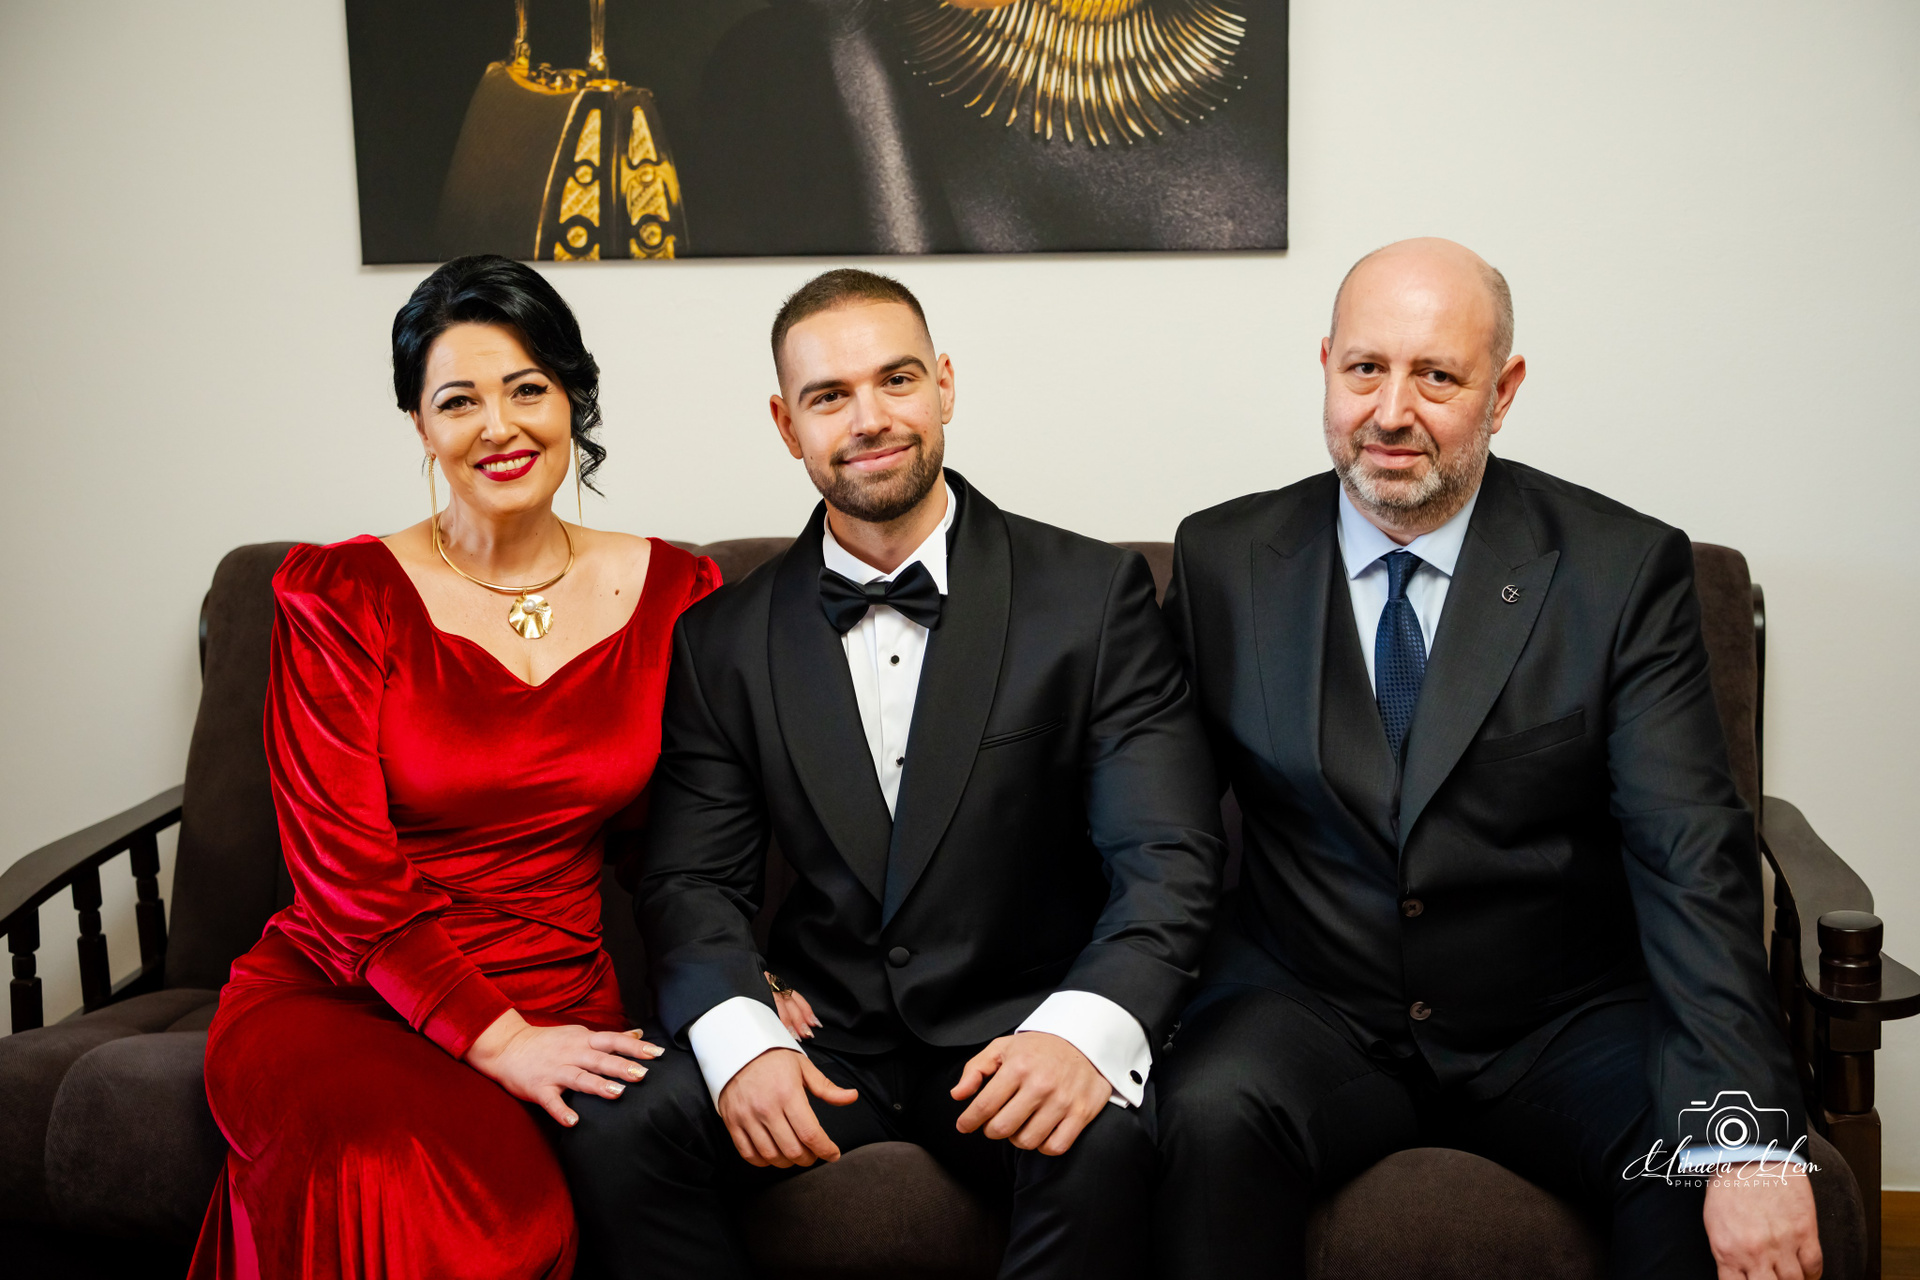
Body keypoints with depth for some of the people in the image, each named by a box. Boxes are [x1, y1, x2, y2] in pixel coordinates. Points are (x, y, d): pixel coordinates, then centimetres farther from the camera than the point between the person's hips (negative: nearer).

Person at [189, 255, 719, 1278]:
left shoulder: (672, 593, 7)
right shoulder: (338, 597, 0)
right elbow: (342, 863, -7)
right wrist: (497, 1038, -17)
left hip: (556, 1007, 1)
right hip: (335, 993, -1)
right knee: (378, 1175, -35)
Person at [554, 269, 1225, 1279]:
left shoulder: (1095, 596, -3)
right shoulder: (724, 640, 6)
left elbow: (1168, 858, -10)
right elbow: (692, 880, 3)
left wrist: (1085, 1030, -29)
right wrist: (740, 1037, -19)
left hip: (1017, 1031, -2)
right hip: (820, 1034, 2)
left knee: (1102, 1148, -34)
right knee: (610, 1136, -23)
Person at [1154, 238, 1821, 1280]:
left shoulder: (1625, 569, -4)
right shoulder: (1223, 560, 2)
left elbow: (1691, 860, -13)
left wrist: (1747, 1140, -26)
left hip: (1561, 1029, 0)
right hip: (1309, 1014, 1)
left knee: (1712, 1176, -28)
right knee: (1211, 1111, -30)